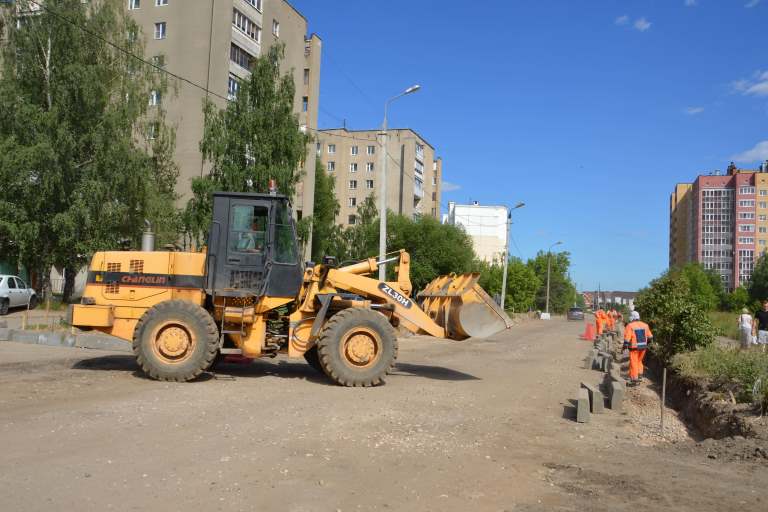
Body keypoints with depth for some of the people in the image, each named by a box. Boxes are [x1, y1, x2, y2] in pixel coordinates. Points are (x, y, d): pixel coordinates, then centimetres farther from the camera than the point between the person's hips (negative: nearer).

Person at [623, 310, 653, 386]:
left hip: (634, 347, -5)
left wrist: (625, 346, -8)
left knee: (634, 363, 3)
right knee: (639, 361, 23)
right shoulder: (645, 325, 6)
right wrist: (646, 342, 28)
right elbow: (650, 336, 12)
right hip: (643, 347, 5)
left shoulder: (630, 326, -11)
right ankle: (640, 376, 25)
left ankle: (635, 380, 5)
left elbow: (627, 338, -15)